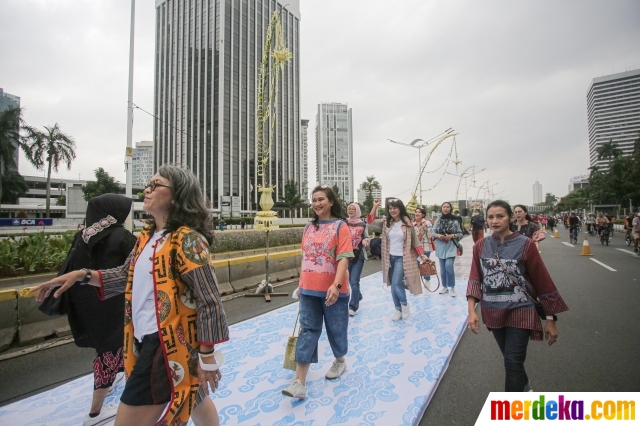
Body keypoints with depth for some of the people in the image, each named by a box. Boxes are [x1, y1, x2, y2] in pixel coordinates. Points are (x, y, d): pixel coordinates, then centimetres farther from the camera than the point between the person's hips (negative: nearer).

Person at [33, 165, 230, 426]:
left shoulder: (187, 240, -20)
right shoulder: (146, 236, 7)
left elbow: (209, 301, -20)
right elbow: (128, 276, 20)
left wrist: (206, 354, -17)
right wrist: (82, 275, 7)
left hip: (168, 344, -8)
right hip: (146, 340, 8)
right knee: (194, 400, 26)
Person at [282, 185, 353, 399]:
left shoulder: (340, 226, -9)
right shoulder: (309, 228, 7)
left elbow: (344, 258, -18)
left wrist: (336, 285, -29)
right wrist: (301, 283, 14)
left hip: (332, 290, -4)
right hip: (309, 290, 5)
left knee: (336, 328, 13)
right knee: (307, 331, 4)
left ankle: (340, 361, 42)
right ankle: (299, 383, 7)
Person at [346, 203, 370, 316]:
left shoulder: (363, 224, -1)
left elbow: (366, 237, 7)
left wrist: (365, 241, -15)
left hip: (359, 255, -2)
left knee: (354, 281, -7)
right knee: (350, 280, 15)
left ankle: (353, 306, 1)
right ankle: (358, 296, 41)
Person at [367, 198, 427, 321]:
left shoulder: (407, 223, -7)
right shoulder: (386, 222, 0)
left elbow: (415, 240, 0)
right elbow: (370, 222, -6)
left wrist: (422, 255, -3)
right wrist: (375, 206, -11)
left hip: (402, 258, -4)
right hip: (390, 258, 4)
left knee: (396, 283, -14)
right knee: (393, 285, 11)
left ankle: (405, 304, 15)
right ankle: (398, 310, 27)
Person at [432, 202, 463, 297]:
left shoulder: (455, 220, -2)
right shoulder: (438, 221, 3)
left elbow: (460, 234, 1)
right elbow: (433, 233, 6)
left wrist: (452, 236, -16)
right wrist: (438, 235, -15)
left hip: (451, 247, -3)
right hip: (441, 247, 3)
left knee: (449, 266, -15)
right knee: (443, 268, 11)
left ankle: (452, 287, 3)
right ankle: (444, 286, 25)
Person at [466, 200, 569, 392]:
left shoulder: (525, 244, -11)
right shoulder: (481, 246, -3)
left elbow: (542, 282, -6)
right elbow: (475, 279, -4)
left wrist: (550, 319, -4)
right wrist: (472, 311, -16)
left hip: (519, 311, -4)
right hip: (493, 312, 4)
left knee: (513, 362, -3)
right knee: (510, 358, 22)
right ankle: (524, 387, 50)